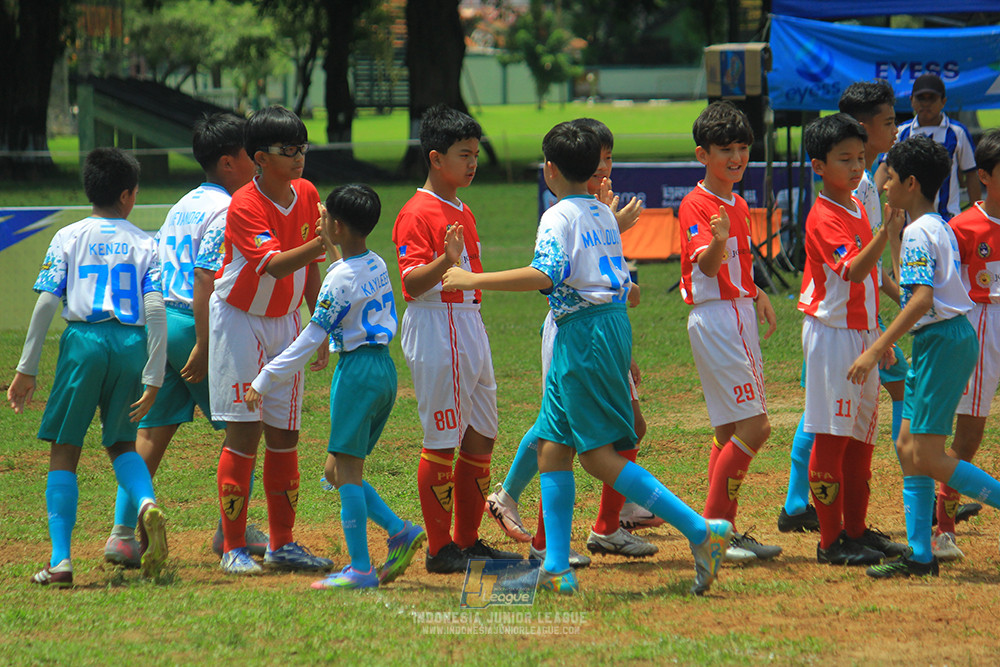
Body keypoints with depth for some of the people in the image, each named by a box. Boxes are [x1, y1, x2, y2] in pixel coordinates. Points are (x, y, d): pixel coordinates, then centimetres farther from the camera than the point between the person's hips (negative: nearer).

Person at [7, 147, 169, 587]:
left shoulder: (69, 238, 6)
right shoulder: (143, 244, 9)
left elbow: (46, 304, -2)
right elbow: (156, 311, 0)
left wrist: (27, 370, 1)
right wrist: (153, 379, 1)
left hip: (84, 341, -2)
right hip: (132, 344, 2)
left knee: (64, 452, 4)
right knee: (121, 443, 20)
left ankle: (60, 559, -6)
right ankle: (146, 504, -12)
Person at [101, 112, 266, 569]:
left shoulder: (182, 206, 17)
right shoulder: (225, 210, -10)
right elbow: (205, 279, -19)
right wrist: (204, 347, -20)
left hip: (158, 322, 8)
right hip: (195, 326, -8)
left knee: (151, 434, 5)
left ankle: (123, 531, -2)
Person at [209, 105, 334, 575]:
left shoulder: (307, 195, 0)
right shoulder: (245, 206, -20)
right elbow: (274, 264, -33)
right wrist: (323, 242, -47)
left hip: (286, 323, 6)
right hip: (240, 321, -6)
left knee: (285, 435, 6)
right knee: (244, 434, -8)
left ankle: (282, 545, 13)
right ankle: (233, 549, -4)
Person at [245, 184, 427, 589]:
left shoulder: (340, 278, -14)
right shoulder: (378, 266, 9)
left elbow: (310, 340, -15)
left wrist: (263, 381, -12)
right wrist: (333, 250, 36)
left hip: (357, 369, -9)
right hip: (385, 369, 9)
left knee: (345, 469, -6)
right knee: (338, 470, 14)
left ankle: (360, 568, -9)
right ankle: (400, 531, 3)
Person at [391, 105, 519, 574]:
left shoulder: (463, 212, 16)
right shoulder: (417, 214, -12)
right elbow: (412, 281, -20)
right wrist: (445, 261, -37)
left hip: (470, 325, 9)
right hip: (435, 328, -9)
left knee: (481, 438, 10)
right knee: (442, 443, -6)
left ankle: (469, 542, 17)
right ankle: (440, 549, -2)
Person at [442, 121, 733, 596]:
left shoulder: (560, 217, -10)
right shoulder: (604, 214, 16)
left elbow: (546, 275, -25)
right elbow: (620, 279, 20)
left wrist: (475, 280, -23)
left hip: (585, 330, -9)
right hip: (615, 321, 9)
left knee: (599, 454, -9)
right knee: (552, 444, 11)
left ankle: (700, 530, -16)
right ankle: (556, 567, 9)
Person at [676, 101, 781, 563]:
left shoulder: (739, 206, 14)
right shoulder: (696, 205, -13)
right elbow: (707, 264, -28)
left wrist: (757, 295, 12)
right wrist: (718, 242, -48)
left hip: (741, 318, 9)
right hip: (714, 319, -9)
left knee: (731, 430, 10)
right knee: (754, 426, -14)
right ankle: (713, 530, -10)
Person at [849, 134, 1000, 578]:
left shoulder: (918, 233, -15)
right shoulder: (942, 228, 16)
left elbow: (923, 299, -26)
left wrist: (877, 349, -27)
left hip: (942, 341, -10)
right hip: (950, 337, 10)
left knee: (926, 457, -10)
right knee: (908, 448, 10)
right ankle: (919, 555, 10)